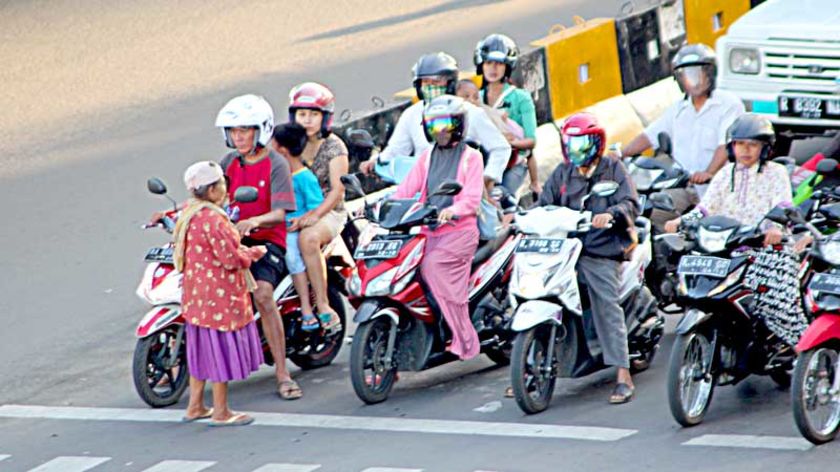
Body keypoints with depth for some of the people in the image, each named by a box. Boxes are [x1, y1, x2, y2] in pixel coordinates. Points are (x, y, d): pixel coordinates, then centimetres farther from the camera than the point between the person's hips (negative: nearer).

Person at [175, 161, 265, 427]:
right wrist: (256, 252, -7)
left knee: (203, 349, 18)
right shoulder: (213, 220, -23)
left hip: (197, 293, 10)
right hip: (219, 295, -10)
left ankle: (195, 406, 25)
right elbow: (231, 258, -23)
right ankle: (221, 413, 6)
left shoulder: (189, 214, 9)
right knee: (221, 348, -1)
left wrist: (241, 247, 17)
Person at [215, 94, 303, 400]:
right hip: (233, 238, 6)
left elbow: (279, 214, -16)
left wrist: (253, 221, -36)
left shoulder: (276, 165, -5)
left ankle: (282, 373, -26)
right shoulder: (230, 162, 14)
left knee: (262, 294, -29)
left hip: (267, 240, -6)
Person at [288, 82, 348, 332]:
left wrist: (314, 215, -29)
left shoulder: (334, 147, -3)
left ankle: (323, 305, -33)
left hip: (328, 211, -4)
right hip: (293, 211, 4)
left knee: (308, 237, -37)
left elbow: (338, 189, -13)